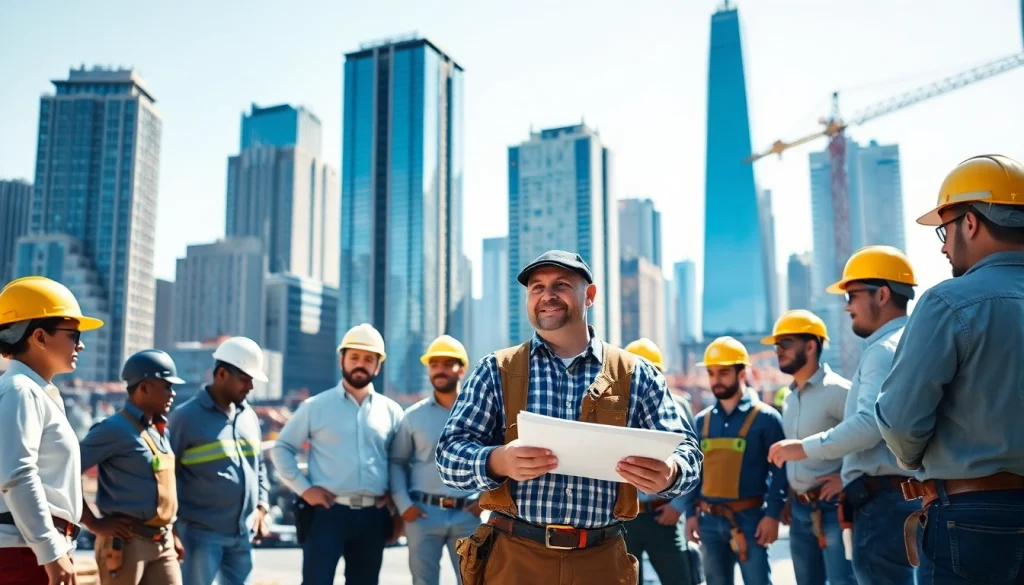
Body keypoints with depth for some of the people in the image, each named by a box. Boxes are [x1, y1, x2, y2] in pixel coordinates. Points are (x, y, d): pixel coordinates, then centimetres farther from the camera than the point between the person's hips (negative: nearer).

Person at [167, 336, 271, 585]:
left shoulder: (249, 416, 11)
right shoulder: (186, 416, -8)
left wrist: (261, 507, 8)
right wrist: (172, 528, -8)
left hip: (242, 534, 6)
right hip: (201, 532, -6)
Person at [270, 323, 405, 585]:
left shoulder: (391, 411, 9)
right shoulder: (316, 406, 3)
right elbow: (281, 448, 7)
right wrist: (303, 488, -4)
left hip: (373, 516, 3)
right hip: (328, 513, -3)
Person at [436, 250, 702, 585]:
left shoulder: (636, 375, 5)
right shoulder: (496, 371, 3)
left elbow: (686, 451, 2)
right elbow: (450, 453, -2)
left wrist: (668, 473, -22)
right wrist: (497, 462, -24)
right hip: (514, 556, -1)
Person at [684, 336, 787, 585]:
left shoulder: (765, 417, -3)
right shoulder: (702, 420, 11)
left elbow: (779, 471, -6)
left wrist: (772, 515, -13)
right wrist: (690, 513, 7)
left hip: (749, 518, -5)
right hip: (709, 520, 5)